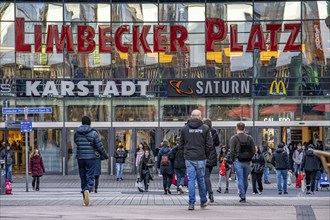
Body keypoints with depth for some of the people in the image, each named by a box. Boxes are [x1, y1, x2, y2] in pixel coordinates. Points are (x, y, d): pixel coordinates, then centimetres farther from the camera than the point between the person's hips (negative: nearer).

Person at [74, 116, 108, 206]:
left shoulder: (76, 133, 3)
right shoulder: (93, 133, -6)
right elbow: (99, 146, -4)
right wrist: (104, 155, 11)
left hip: (80, 158, 3)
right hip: (90, 158, -3)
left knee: (83, 178, 12)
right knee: (90, 177, 0)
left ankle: (85, 199, 14)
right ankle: (87, 190, -30)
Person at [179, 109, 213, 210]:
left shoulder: (185, 128, 3)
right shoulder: (205, 128, -3)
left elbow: (181, 145, 7)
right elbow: (209, 145, -5)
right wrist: (206, 155, 9)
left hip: (189, 158, 1)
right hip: (200, 158, -1)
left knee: (191, 180, 2)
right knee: (201, 179, 11)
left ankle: (191, 203, -3)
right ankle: (203, 201, 22)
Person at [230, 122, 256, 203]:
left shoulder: (234, 138, -5)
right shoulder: (249, 138, 6)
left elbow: (232, 151, -8)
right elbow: (253, 151, 4)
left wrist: (233, 160, 5)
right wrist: (249, 158, 13)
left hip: (238, 161, -4)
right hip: (247, 162, 4)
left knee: (240, 179, -3)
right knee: (245, 179, 13)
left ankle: (242, 196, -10)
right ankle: (244, 195, 21)